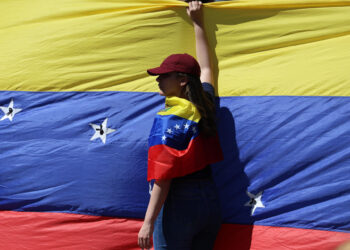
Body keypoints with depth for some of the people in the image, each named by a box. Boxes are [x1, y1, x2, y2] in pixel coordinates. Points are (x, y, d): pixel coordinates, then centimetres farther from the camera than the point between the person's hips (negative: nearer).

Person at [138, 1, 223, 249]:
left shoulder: (169, 120, -13)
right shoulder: (204, 107, 7)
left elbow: (163, 177, -18)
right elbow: (205, 68, 26)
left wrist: (149, 222, -16)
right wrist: (198, 23, 34)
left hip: (179, 206, -7)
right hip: (211, 201, 8)